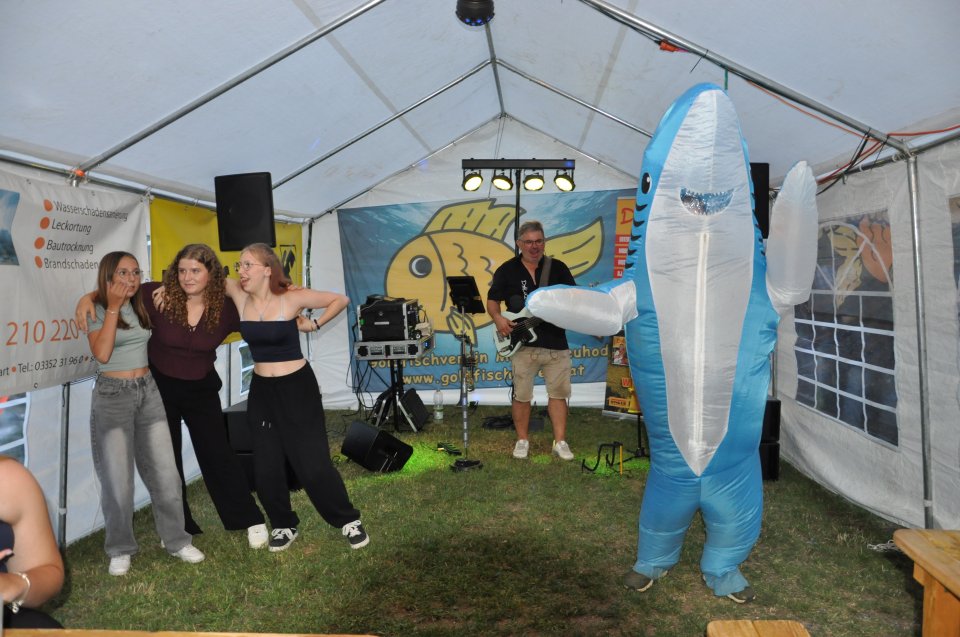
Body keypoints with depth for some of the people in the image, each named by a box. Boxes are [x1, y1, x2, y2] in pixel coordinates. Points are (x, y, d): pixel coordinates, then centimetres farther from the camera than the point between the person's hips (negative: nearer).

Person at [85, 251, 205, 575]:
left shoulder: (142, 306, 8)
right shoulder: (96, 310, -6)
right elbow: (102, 353, -20)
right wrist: (113, 307, -18)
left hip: (148, 391, 4)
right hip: (112, 396, -4)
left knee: (164, 472, 6)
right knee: (117, 478, 1)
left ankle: (176, 540, 19)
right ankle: (120, 549, 19)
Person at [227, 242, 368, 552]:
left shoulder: (292, 298, -14)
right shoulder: (240, 297, -4)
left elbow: (340, 299, -4)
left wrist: (315, 324, -7)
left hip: (298, 387, -4)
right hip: (261, 390, 4)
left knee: (313, 463, -2)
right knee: (266, 468, 8)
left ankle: (349, 520, 17)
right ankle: (284, 525, 31)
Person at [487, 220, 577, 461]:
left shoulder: (558, 268, 8)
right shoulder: (507, 270, 4)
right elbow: (492, 300, 6)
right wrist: (498, 319, -13)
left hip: (556, 342, 2)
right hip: (523, 342, -1)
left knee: (558, 393, 5)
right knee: (521, 395, 6)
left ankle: (560, 442, 15)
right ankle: (522, 440, 21)